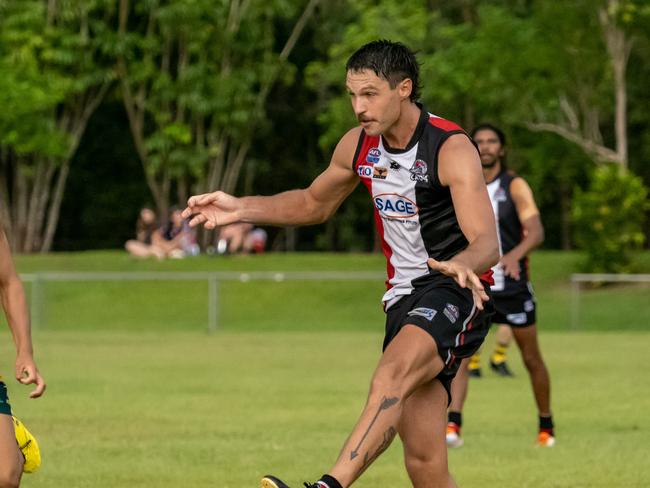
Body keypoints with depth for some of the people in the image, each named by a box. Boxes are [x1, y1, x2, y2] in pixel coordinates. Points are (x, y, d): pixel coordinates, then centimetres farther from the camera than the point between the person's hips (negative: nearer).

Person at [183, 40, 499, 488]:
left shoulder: (452, 149, -15)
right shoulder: (358, 146, 6)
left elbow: (487, 243, -26)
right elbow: (314, 204, 26)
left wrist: (461, 265, -50)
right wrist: (241, 209, 12)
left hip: (454, 294, -7)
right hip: (403, 298, 7)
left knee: (393, 373, -36)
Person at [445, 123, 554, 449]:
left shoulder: (515, 187, -6)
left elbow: (536, 231, -19)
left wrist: (515, 254, -37)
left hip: (512, 286, -2)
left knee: (532, 359, 9)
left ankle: (546, 427, 27)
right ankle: (452, 426, -23)